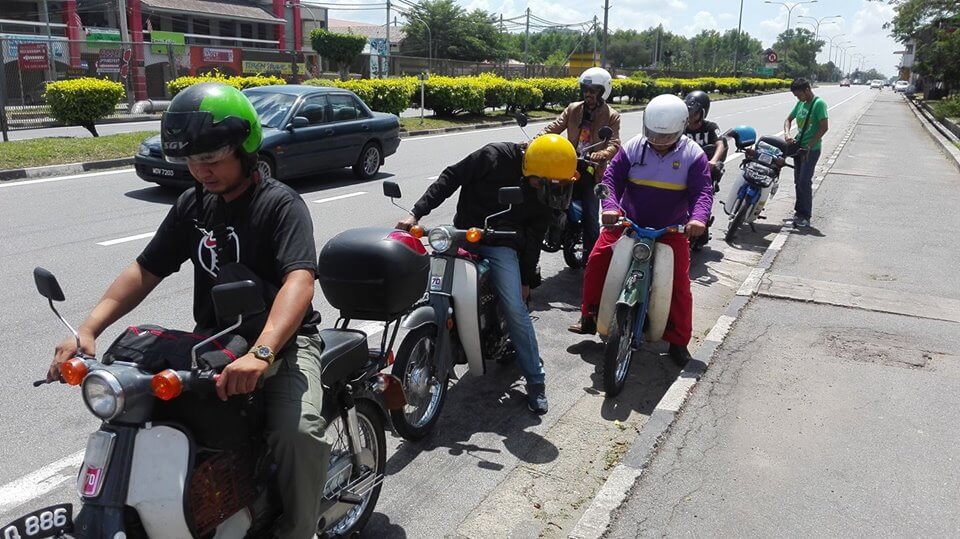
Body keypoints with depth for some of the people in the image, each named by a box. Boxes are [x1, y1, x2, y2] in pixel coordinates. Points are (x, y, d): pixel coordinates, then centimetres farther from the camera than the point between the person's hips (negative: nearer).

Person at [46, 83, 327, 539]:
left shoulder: (282, 204, -12)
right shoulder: (193, 205, 9)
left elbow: (300, 279, -29)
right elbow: (146, 270, 8)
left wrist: (261, 353, -45)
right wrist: (87, 330, -8)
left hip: (283, 339, -6)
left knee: (299, 433, -30)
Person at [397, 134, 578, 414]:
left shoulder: (547, 191, -5)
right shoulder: (494, 157, -16)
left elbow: (534, 236, 6)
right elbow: (450, 178, -9)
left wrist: (526, 279, 10)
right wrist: (416, 213, -17)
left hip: (502, 246, 0)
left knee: (516, 310, -13)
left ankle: (535, 380, 0)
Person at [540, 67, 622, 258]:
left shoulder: (611, 116, 1)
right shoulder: (573, 109, 11)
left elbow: (614, 144, -12)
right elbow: (555, 127, 0)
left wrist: (602, 154, -36)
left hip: (593, 171, -3)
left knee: (591, 216, -7)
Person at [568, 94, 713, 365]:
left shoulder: (693, 155, -8)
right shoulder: (633, 148, -6)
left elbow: (703, 190, -14)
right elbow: (611, 178, -9)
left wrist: (698, 218, -35)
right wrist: (610, 207, -29)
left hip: (672, 228, -1)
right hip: (627, 221, 1)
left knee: (679, 281, -5)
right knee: (597, 258, -12)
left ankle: (678, 340, 11)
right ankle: (589, 316, 6)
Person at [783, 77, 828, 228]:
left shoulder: (818, 103, -12)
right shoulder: (800, 104, 10)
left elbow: (824, 127, -17)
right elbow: (788, 119, 18)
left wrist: (809, 145, -18)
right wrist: (787, 135, -3)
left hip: (811, 149, -8)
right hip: (798, 147, 8)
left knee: (804, 182, -10)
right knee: (798, 181, 12)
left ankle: (805, 216, -3)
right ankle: (799, 211, 22)